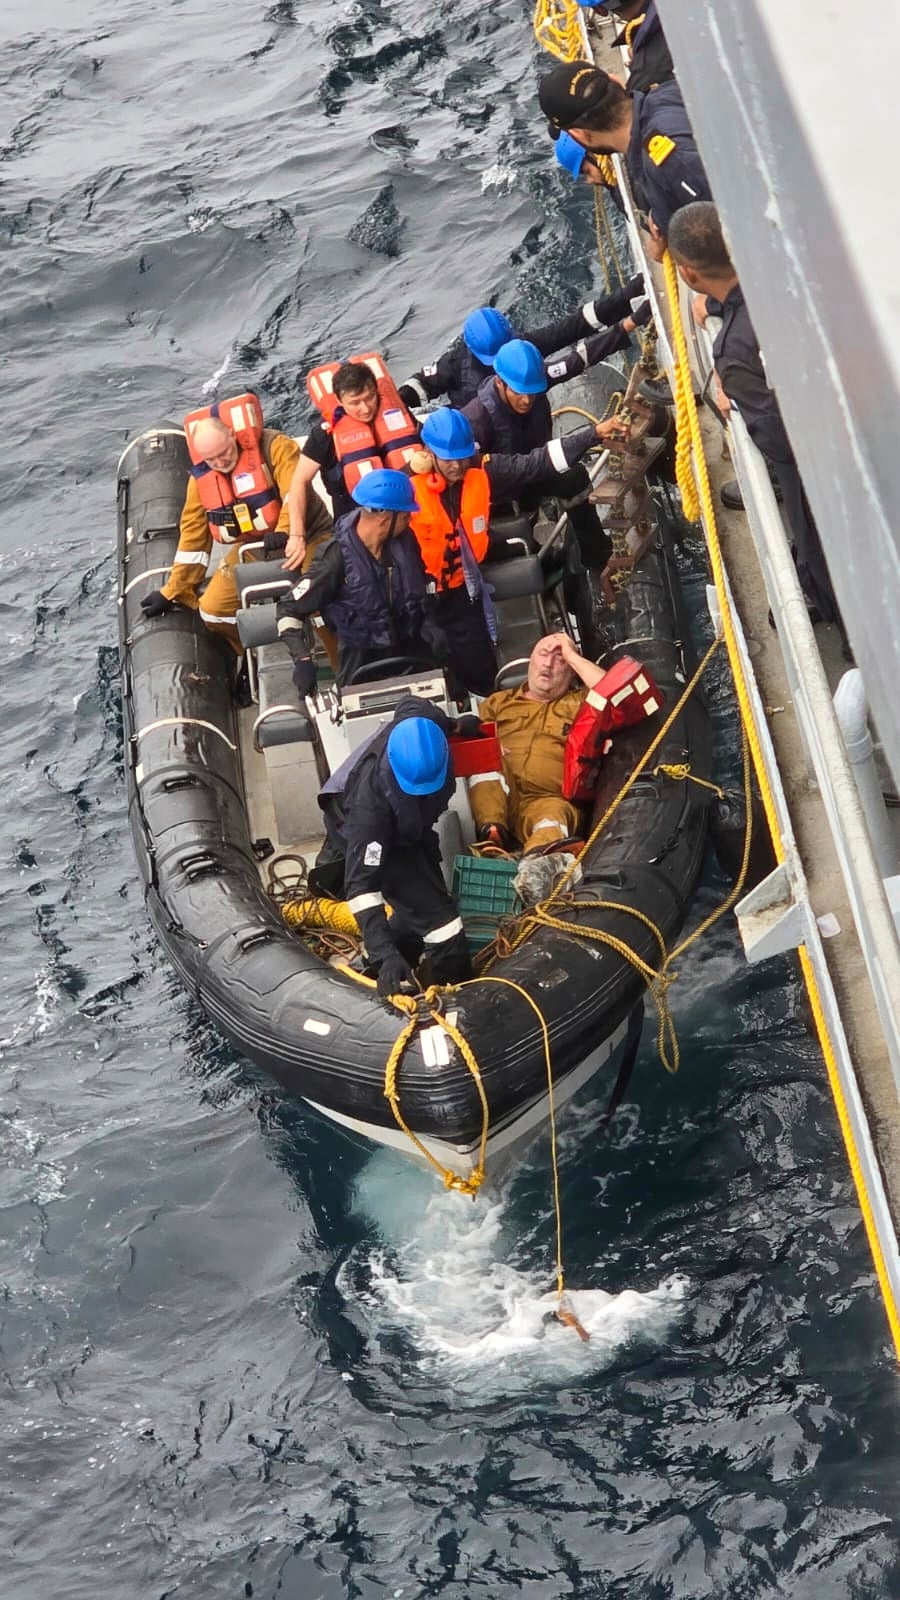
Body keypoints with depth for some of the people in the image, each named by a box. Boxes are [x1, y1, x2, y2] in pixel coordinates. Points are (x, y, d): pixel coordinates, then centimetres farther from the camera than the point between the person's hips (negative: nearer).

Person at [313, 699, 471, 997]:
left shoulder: (421, 720, -34)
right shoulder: (370, 797, -47)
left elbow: (411, 704, -5)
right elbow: (361, 881, -48)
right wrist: (384, 954, -56)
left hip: (408, 825, 7)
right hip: (368, 833, -7)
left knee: (417, 907, 23)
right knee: (434, 913, -17)